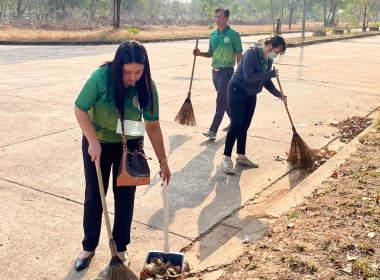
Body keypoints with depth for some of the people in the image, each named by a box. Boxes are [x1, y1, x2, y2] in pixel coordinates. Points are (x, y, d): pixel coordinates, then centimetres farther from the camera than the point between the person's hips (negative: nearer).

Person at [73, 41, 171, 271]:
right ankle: (89, 247, 25)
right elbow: (80, 109, -17)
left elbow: (153, 125, -11)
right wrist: (93, 142, -24)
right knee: (94, 196, 7)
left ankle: (121, 247, 24)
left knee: (125, 196, 6)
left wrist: (163, 160, -9)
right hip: (98, 143, -1)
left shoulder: (147, 87, -18)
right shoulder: (102, 77, -26)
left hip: (129, 145, 1)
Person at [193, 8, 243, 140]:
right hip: (215, 70, 7)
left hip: (227, 71, -7)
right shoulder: (213, 34, 9)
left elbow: (239, 56, -8)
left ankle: (213, 131, -12)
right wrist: (200, 54, -4)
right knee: (224, 99, 16)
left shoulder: (233, 34, -9)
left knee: (221, 101, -10)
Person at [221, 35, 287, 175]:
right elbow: (248, 76, -28)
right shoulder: (251, 53, -18)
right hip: (237, 91, -8)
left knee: (244, 127, 11)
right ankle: (226, 159, -7)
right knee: (236, 125, -12)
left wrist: (279, 94, 4)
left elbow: (266, 81, 13)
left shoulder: (268, 60, 6)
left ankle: (241, 157, 21)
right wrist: (271, 74, -24)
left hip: (251, 95, 8)